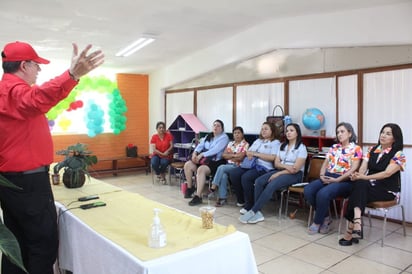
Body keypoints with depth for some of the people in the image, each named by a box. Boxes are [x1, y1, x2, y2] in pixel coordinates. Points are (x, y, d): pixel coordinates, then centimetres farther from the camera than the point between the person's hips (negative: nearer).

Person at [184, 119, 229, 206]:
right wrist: (195, 152, -11)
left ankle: (198, 196, -33)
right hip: (204, 159, 8)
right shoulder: (208, 136, 20)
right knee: (187, 165, -10)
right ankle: (190, 187, 9)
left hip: (215, 161, -8)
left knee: (201, 169, -34)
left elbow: (215, 150, -17)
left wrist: (202, 155, -22)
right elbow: (200, 145, 10)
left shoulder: (224, 137, -4)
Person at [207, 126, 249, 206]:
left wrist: (229, 155, -2)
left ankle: (213, 189, -23)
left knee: (221, 167, -28)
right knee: (223, 175, -29)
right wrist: (234, 155, -5)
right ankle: (223, 198, -26)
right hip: (229, 165, 4)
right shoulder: (230, 143, 19)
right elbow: (224, 155, 7)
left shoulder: (245, 144, 1)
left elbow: (240, 157, -12)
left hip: (238, 166, -4)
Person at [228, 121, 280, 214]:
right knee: (233, 173, -15)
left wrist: (255, 154, -10)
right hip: (250, 164, 7)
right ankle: (241, 200, 1)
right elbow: (248, 151, 23)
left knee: (246, 177, -32)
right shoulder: (258, 140, 27)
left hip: (264, 167, -7)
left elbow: (272, 158, -11)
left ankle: (249, 205, -18)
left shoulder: (275, 142, 4)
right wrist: (249, 154, -3)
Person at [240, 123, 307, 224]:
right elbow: (276, 163, 8)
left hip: (295, 175, -6)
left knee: (271, 185, -33)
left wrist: (278, 174, -16)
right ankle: (257, 213, -25)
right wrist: (285, 166, -14)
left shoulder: (301, 148, -4)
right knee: (258, 181, -22)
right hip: (280, 171, 6)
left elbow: (295, 169, -13)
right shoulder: (282, 146, 15)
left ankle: (252, 212, -27)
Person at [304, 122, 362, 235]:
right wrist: (322, 175, -4)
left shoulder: (356, 149, -1)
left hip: (344, 181, -6)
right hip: (327, 178, 6)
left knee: (323, 194, -34)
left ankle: (317, 222, -10)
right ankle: (326, 217, -2)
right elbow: (325, 163, 16)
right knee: (308, 190, -21)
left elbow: (353, 169, -11)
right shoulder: (334, 147, 18)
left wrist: (337, 180, -17)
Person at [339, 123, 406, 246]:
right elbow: (363, 168, 3)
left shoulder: (398, 155, -3)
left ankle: (351, 230, -33)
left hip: (388, 190, -4)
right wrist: (358, 175, -20)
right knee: (360, 184, -33)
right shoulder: (372, 150, 12)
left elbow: (387, 173, -17)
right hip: (369, 186, 4)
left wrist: (364, 177, -25)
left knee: (358, 191, -32)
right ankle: (357, 224, -40)